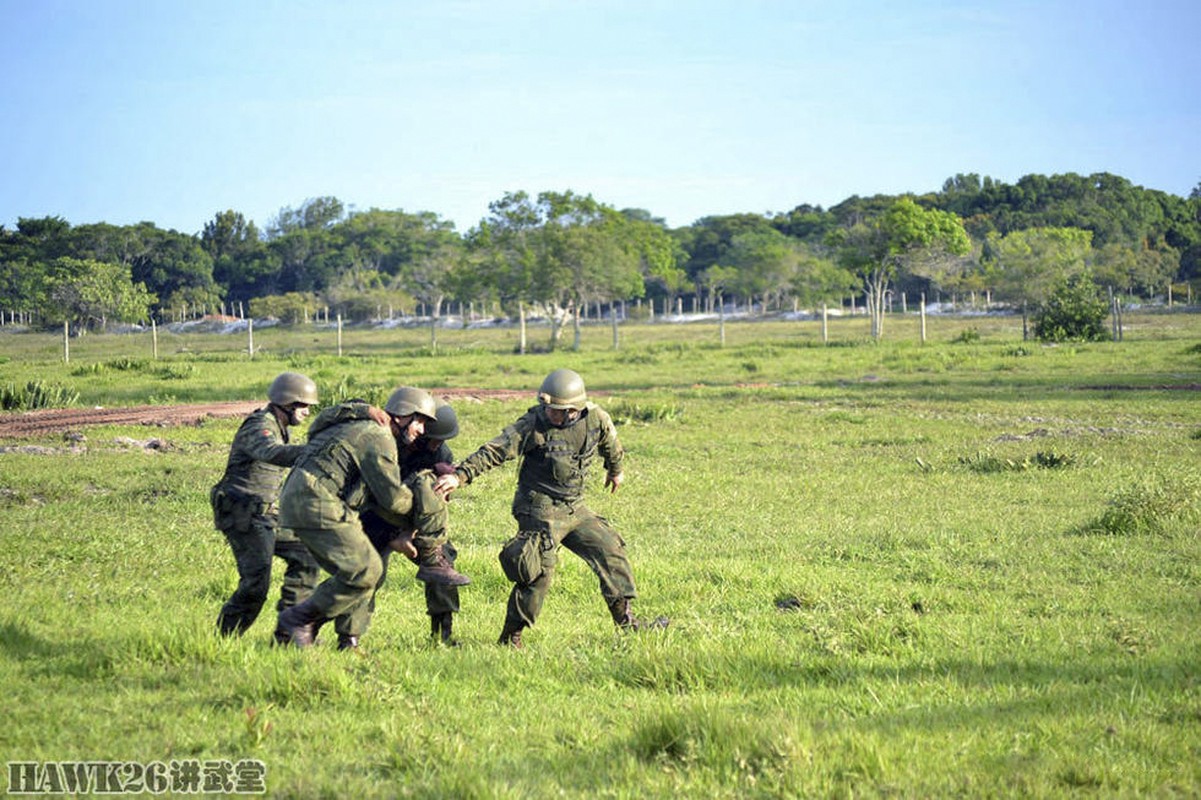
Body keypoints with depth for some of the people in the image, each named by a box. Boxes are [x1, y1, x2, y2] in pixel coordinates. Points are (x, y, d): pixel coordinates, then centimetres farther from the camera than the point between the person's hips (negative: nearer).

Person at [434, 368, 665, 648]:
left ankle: (626, 622, 19)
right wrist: (459, 475, -32)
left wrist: (615, 470, 36)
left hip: (575, 509, 6)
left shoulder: (597, 420, -5)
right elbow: (494, 452, -21)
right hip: (540, 508, -5)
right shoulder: (533, 424, -17)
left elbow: (611, 446, 18)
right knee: (539, 571, -15)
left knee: (611, 551, 6)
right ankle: (510, 638, -5)